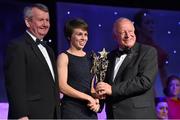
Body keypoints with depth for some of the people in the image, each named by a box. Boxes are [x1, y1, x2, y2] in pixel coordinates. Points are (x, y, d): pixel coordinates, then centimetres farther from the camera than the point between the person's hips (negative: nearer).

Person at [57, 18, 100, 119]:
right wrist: (88, 97, -13)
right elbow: (62, 86, -12)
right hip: (71, 110, -5)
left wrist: (96, 101, 2)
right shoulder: (64, 57, -2)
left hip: (90, 110, 6)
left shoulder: (90, 58, 16)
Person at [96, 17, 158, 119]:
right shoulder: (110, 56, 15)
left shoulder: (148, 52, -3)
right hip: (112, 114, 5)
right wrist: (101, 91, -4)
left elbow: (145, 81, -15)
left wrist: (113, 89, -17)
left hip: (138, 114, -5)